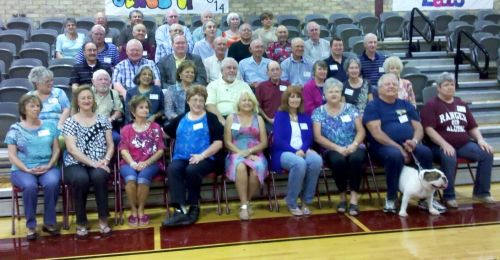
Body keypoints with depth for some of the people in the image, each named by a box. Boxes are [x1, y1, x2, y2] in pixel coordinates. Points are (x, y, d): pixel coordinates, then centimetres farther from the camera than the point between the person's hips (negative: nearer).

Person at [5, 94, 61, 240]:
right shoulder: (15, 129, 5)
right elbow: (12, 155, 1)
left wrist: (49, 165, -8)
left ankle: (49, 222, -16)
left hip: (47, 168, 1)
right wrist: (27, 169, -13)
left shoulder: (49, 126, 11)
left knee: (52, 183, -33)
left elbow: (56, 149, 10)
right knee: (30, 185, -35)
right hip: (22, 170, -1)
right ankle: (31, 226, -18)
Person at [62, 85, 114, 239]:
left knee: (99, 176, -34)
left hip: (99, 165, 2)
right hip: (75, 165, -1)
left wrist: (106, 160, -10)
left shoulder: (102, 120, 12)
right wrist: (92, 162, -17)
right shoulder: (70, 122, 3)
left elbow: (110, 144, 10)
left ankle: (103, 220, -22)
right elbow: (72, 149, -7)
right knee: (81, 179, -35)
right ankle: (81, 223, -19)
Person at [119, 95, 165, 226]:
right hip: (130, 163, 1)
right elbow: (124, 150, 3)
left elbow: (160, 150, 5)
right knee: (131, 178, -34)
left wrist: (146, 163, -11)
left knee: (143, 178, -34)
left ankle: (141, 210, -15)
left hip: (150, 163, -1)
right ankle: (133, 211, -16)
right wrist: (132, 163, -16)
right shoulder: (126, 129, 15)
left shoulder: (155, 127, 13)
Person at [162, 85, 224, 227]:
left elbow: (218, 143, -1)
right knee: (172, 169, -30)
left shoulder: (210, 118, 8)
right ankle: (180, 210, -35)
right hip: (181, 157, 3)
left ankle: (193, 207, -13)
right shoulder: (180, 119, 20)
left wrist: (202, 155, -14)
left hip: (205, 158, -3)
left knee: (191, 170, -34)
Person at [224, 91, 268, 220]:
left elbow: (264, 143, 7)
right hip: (236, 154, -1)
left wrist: (249, 151, -10)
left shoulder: (258, 119, 15)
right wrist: (241, 153, -12)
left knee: (257, 169, -35)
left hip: (255, 154, 1)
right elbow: (227, 142, 3)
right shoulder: (231, 118, 11)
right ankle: (244, 205, -32)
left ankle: (247, 202, -15)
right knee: (240, 167, -38)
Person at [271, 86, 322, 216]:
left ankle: (306, 201, -16)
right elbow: (278, 140, -6)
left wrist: (302, 150, -14)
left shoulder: (305, 117, 18)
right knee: (299, 163, -38)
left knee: (317, 160, -31)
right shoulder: (280, 115, 4)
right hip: (284, 152, -4)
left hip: (303, 151, 4)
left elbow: (309, 138, 8)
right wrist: (294, 151, -19)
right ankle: (291, 203, -18)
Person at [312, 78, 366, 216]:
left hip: (354, 148, 1)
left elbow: (361, 131, 5)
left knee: (355, 158, -34)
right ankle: (342, 197, -14)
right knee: (338, 160, -35)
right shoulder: (318, 112, 6)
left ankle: (354, 198, -26)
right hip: (332, 150, -1)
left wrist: (354, 145, -16)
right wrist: (338, 148, -16)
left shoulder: (350, 109, 10)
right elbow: (318, 137, -3)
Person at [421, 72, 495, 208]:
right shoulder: (431, 105, 0)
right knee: (450, 158, -37)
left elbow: (473, 127, 20)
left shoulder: (461, 104, 18)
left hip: (464, 144, 6)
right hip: (441, 146, -5)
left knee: (487, 153, -16)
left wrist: (480, 140, -1)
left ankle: (481, 192, -1)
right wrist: (444, 144, -24)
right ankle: (449, 196, -18)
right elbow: (429, 129, -12)